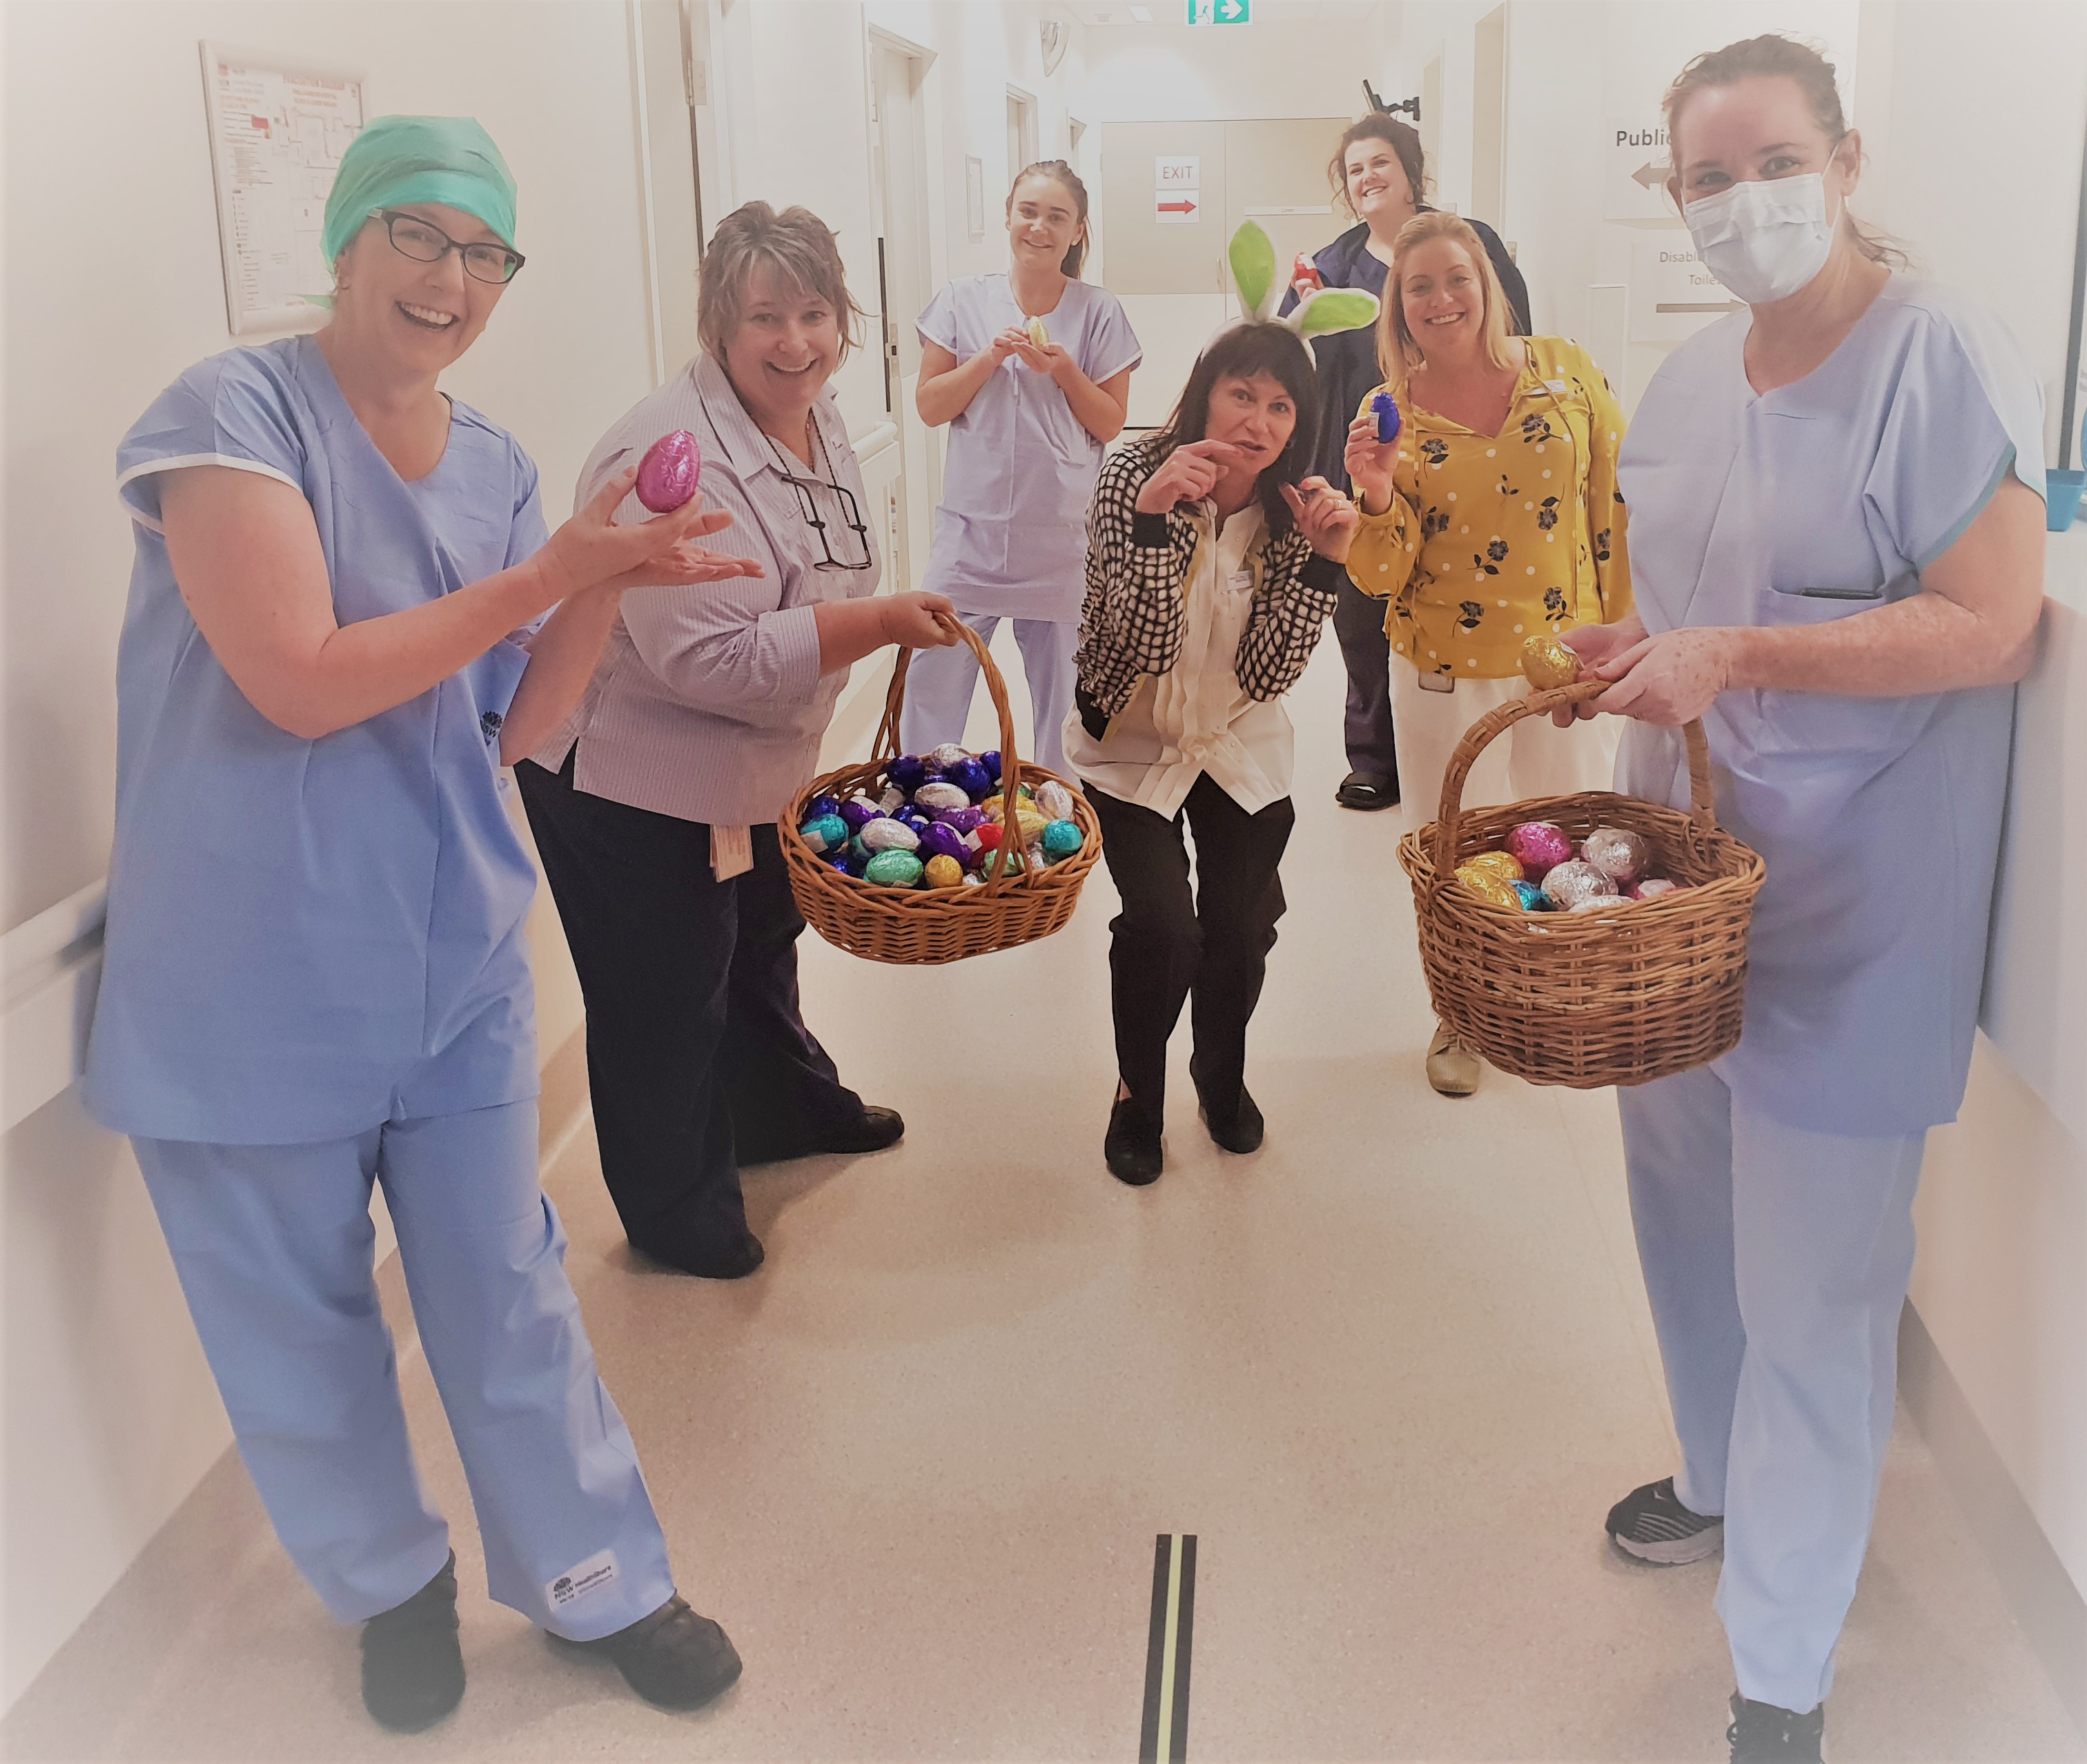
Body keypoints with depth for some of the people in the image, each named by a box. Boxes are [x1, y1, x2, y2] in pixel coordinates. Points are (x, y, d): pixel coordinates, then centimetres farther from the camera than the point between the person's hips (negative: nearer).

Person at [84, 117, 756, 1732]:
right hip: (252, 985, -4)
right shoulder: (234, 414, -12)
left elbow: (514, 723, 7)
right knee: (299, 1326, 12)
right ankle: (391, 1580, 37)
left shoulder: (497, 470, 7)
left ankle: (599, 1581, 31)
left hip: (456, 966, 4)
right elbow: (302, 681, -21)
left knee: (510, 1297, 12)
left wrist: (608, 583, -9)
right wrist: (544, 573, -21)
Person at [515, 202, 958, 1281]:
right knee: (667, 996, 5)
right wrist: (882, 622, -29)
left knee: (761, 941, 28)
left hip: (753, 772, 9)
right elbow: (710, 659, -34)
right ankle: (673, 1212, 25)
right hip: (629, 785, -9)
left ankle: (782, 1110, 52)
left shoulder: (815, 418, 2)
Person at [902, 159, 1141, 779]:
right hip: (973, 528, 1)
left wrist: (1063, 370, -13)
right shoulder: (963, 300, 4)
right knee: (933, 678, -2)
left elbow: (1109, 425, 3)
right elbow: (930, 406, 2)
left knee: (1060, 692, 7)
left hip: (1063, 534, 0)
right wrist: (991, 356, -11)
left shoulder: (1099, 314, 2)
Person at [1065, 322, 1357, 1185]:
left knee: (1242, 923, 0)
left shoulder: (1291, 512, -10)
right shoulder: (1135, 475, -19)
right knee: (1161, 926, -16)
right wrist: (1152, 516, -40)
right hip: (1130, 741, -3)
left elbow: (1268, 674, -17)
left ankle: (1222, 1074, 32)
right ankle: (1138, 1092, 12)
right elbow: (1144, 649, -27)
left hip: (1242, 747, 3)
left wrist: (1324, 556, -27)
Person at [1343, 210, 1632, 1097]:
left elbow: (1617, 504, 3)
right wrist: (1376, 497, -23)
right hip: (1445, 669, 0)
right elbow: (1381, 577, -4)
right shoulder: (1388, 413, -3)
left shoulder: (1564, 370, -2)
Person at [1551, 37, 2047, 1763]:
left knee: (1813, 1283, 0)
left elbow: (1993, 628, -20)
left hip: (1846, 906, -7)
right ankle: (1725, 1477, 47)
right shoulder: (1692, 374, 9)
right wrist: (1629, 648, 2)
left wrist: (1736, 657, -25)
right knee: (1684, 1200, 21)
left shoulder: (1941, 358, -14)